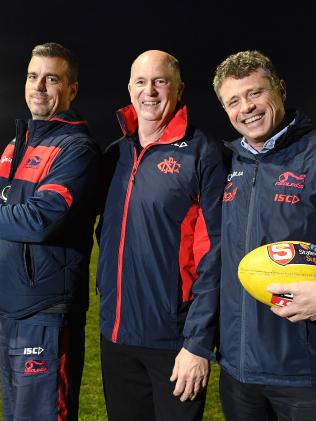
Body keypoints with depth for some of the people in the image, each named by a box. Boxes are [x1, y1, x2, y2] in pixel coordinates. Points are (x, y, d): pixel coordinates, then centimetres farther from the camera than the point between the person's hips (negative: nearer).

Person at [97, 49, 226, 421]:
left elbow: (212, 253, -13)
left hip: (174, 340, -5)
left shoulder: (200, 153, -9)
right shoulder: (115, 154, 7)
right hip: (115, 334, 5)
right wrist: (107, 299, 7)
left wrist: (199, 343, -15)